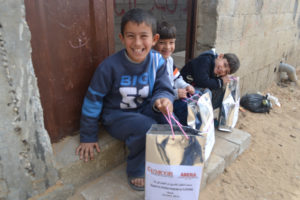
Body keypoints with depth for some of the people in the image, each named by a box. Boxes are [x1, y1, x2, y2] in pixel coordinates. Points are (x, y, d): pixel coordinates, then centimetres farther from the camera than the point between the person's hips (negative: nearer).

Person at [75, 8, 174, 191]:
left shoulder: (157, 61, -10)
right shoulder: (110, 66, -20)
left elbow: (164, 89, -7)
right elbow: (93, 99, -12)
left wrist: (163, 100, -36)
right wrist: (88, 137, -4)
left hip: (143, 109, 4)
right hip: (116, 116, -3)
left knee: (167, 119, -26)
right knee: (146, 127, -31)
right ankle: (137, 172, 0)